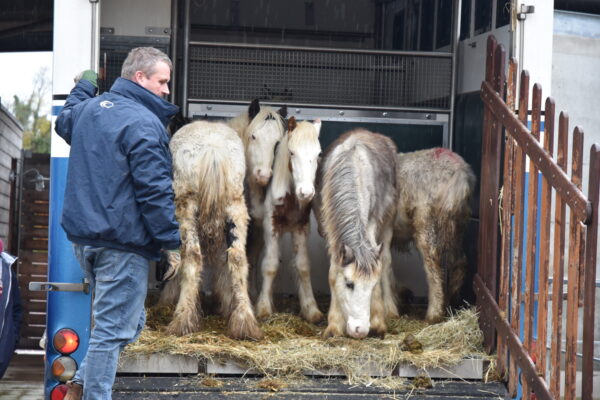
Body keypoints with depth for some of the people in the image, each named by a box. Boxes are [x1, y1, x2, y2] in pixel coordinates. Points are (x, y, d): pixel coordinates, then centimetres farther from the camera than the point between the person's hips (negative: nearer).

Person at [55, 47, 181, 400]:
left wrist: (83, 88, 49)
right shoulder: (143, 122, -15)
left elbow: (64, 123, 37)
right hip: (124, 240, -9)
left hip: (84, 236, 9)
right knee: (115, 328, -3)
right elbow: (154, 188, -20)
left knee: (123, 321, 19)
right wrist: (169, 236, -13)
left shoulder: (88, 108, 11)